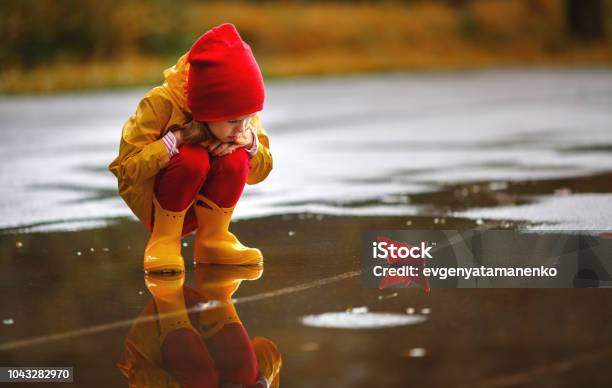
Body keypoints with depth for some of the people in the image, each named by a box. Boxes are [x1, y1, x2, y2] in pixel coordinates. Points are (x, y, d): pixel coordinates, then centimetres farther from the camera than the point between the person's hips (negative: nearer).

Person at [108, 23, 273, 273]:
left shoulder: (240, 110, -10)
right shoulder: (160, 104, -24)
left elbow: (261, 172, -1)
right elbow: (126, 170, -26)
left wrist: (250, 142, -23)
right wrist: (177, 138, -35)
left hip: (205, 205, 4)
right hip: (155, 207, -4)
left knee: (234, 158, -26)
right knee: (192, 158, -34)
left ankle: (213, 239, -9)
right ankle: (165, 240, -18)